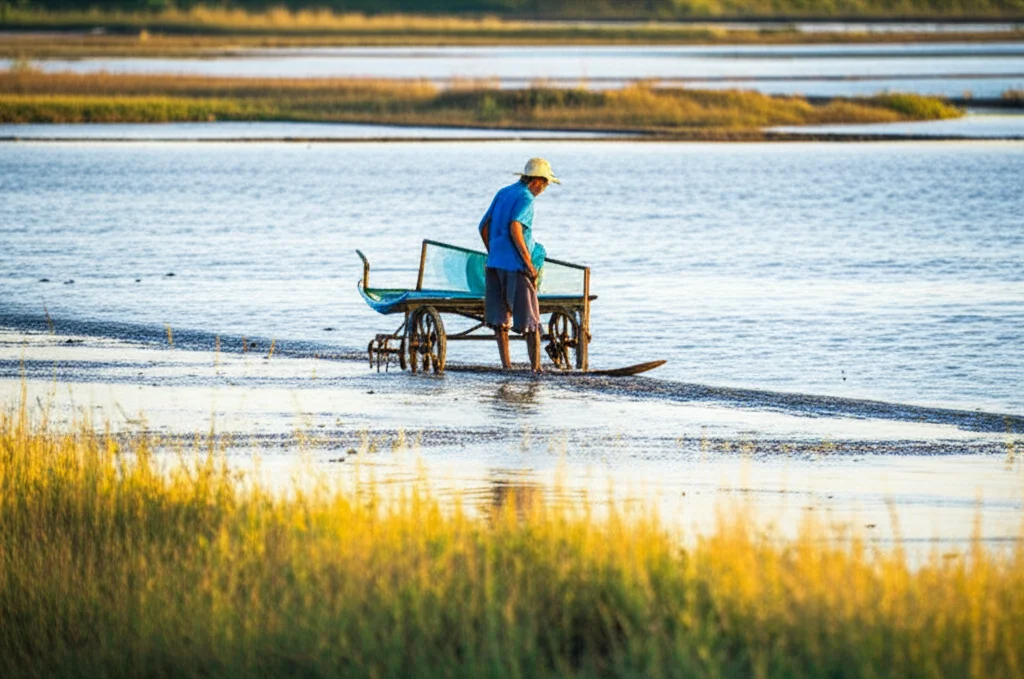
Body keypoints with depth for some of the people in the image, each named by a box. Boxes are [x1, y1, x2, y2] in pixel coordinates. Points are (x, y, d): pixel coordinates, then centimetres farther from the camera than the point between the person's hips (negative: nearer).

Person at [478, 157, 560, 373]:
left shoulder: (502, 193, 14)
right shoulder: (525, 198, -9)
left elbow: (484, 226, 16)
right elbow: (515, 228, -23)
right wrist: (529, 263, -19)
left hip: (494, 264, 7)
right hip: (515, 266, -7)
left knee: (499, 317, 8)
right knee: (530, 320, -1)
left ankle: (506, 364, 7)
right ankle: (536, 366, -1)